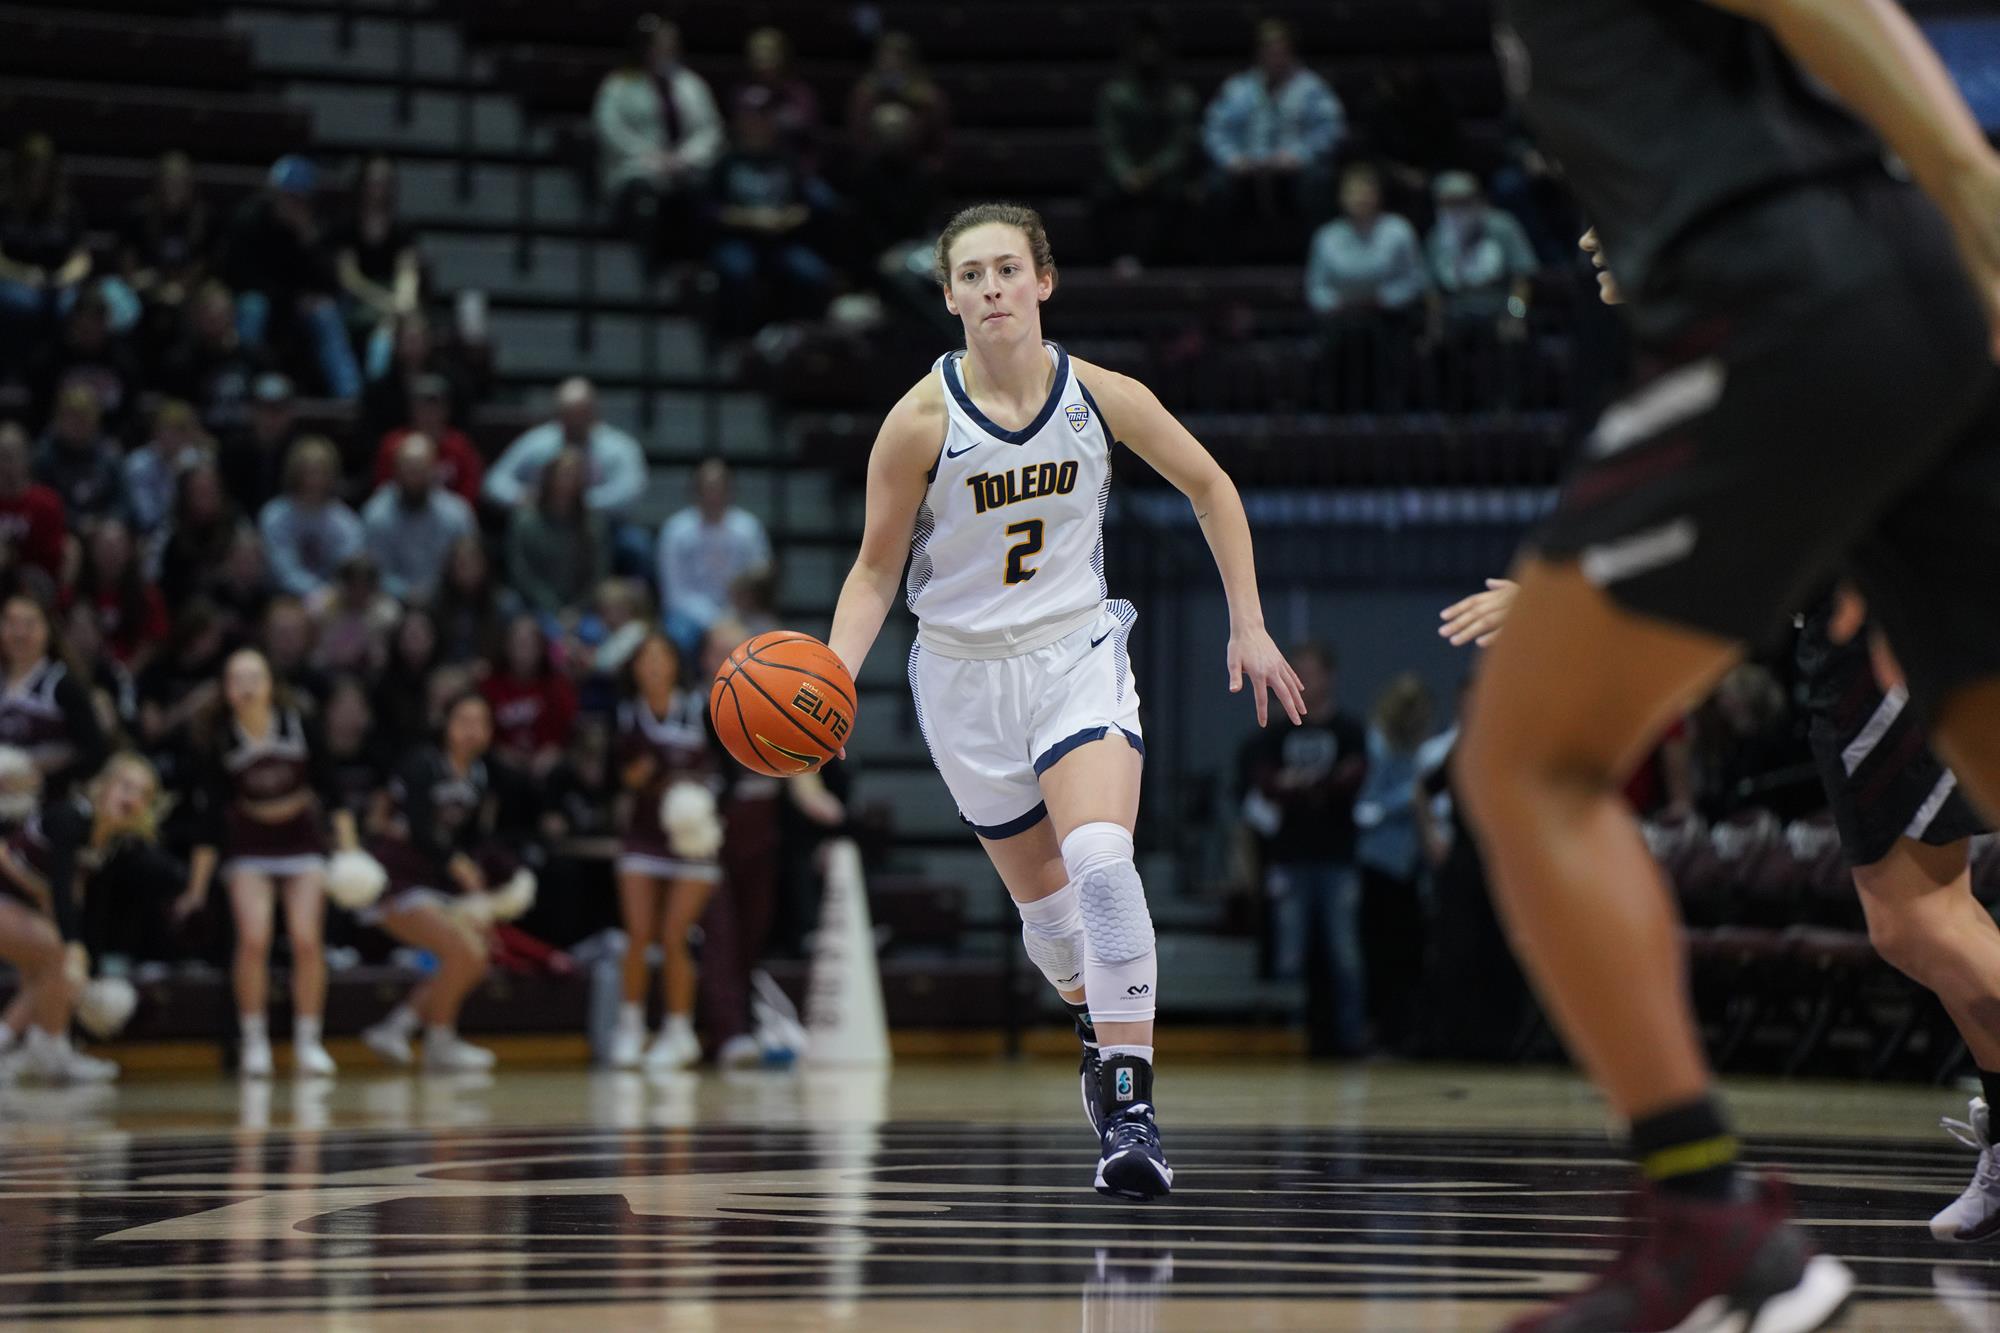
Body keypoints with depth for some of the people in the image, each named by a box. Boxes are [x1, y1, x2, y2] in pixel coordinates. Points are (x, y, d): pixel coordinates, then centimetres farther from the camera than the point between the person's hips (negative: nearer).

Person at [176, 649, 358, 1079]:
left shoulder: (300, 722, -13)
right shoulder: (217, 738, -14)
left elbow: (328, 787, -3)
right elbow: (210, 816, -9)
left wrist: (348, 844, -9)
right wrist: (197, 887, -8)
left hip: (302, 839, 0)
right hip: (248, 846, 0)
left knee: (307, 941, -11)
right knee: (253, 939, -17)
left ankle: (308, 1043, 2)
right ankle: (253, 1042, -4)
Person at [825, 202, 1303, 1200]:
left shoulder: (1102, 397, -9)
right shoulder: (921, 421, -13)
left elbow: (1209, 487, 7)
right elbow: (877, 567, -3)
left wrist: (1248, 627, 5)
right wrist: (835, 671, -20)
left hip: (1078, 655, -1)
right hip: (966, 673, 1)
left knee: (1102, 864, -24)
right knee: (1043, 897, 10)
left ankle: (1130, 1106, -25)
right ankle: (1102, 1031, 42)